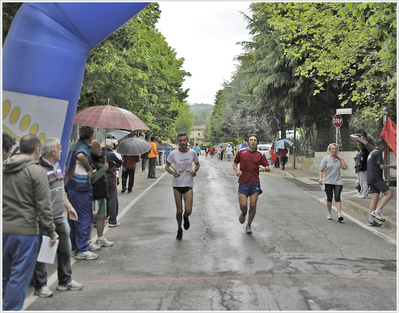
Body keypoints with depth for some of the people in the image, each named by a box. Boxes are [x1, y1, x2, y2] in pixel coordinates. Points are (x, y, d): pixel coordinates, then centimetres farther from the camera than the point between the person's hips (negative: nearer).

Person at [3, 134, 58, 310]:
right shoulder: (36, 171, -9)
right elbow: (43, 206, -11)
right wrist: (51, 231, -3)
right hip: (25, 232, -6)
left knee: (4, 276, 17)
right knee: (19, 278, 3)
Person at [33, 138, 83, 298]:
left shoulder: (57, 166, 12)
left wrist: (69, 207, 23)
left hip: (60, 218, 9)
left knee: (65, 250, 17)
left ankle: (65, 281, 31)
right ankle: (40, 286, 19)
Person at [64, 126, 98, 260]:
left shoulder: (74, 146, 16)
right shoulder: (84, 147, -12)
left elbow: (67, 164, 26)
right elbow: (81, 156, -35)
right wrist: (90, 169, -23)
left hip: (70, 186, 9)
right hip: (81, 188, -9)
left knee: (73, 217, 16)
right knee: (84, 218, -3)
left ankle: (73, 246, 26)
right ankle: (82, 250, 0)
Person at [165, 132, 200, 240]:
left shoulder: (192, 152, -1)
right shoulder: (173, 153, -5)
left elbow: (197, 164, 15)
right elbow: (167, 166, 5)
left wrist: (195, 170, -7)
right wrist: (173, 172, -16)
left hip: (188, 184, 0)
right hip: (177, 184, 0)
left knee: (188, 210, -9)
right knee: (179, 211, 5)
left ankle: (186, 217, 29)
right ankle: (179, 230, 30)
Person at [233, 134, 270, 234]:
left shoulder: (261, 155, 5)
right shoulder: (241, 152, 4)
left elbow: (268, 168, 7)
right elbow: (235, 163, 17)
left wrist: (264, 168, -16)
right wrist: (237, 170, -4)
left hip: (255, 182, 0)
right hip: (243, 182, 0)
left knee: (253, 205, -6)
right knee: (243, 205, -9)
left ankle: (249, 225, 17)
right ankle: (243, 213, 30)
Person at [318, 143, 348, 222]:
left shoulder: (339, 159, 6)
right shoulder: (326, 158, 1)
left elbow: (345, 167, -7)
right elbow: (321, 169, -1)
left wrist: (341, 158, -6)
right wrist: (320, 178, -13)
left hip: (338, 181, 1)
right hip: (328, 182, -1)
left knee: (337, 197, -11)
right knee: (329, 198, 5)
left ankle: (339, 214, -14)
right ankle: (329, 213, 23)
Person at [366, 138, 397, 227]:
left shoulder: (371, 153, 23)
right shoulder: (378, 153, -7)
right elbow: (382, 166, -14)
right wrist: (392, 166, 0)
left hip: (371, 179, 10)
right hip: (376, 179, -10)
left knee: (375, 198, 5)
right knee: (389, 193, -10)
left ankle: (371, 220, 2)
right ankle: (377, 211, -16)